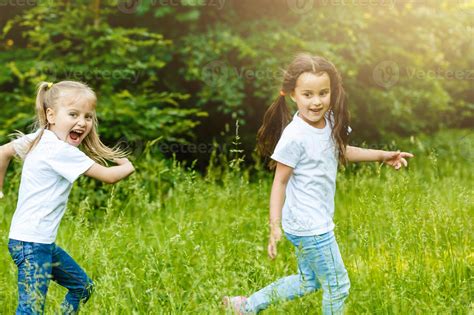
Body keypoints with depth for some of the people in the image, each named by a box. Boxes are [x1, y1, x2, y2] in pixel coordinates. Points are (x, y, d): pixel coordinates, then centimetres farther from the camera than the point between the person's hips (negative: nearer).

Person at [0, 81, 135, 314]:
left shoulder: (37, 139, 7)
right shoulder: (61, 151, -19)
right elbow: (108, 176, -15)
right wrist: (127, 167, 5)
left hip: (44, 242, 10)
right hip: (31, 243, -10)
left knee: (83, 287, 20)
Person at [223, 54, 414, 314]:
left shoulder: (330, 121, 0)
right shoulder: (294, 136, -23)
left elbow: (339, 151, 20)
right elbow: (280, 181, -16)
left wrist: (382, 155, 17)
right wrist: (275, 225, -20)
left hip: (318, 221, 9)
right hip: (309, 227, -9)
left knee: (308, 282, 24)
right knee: (337, 286, 6)